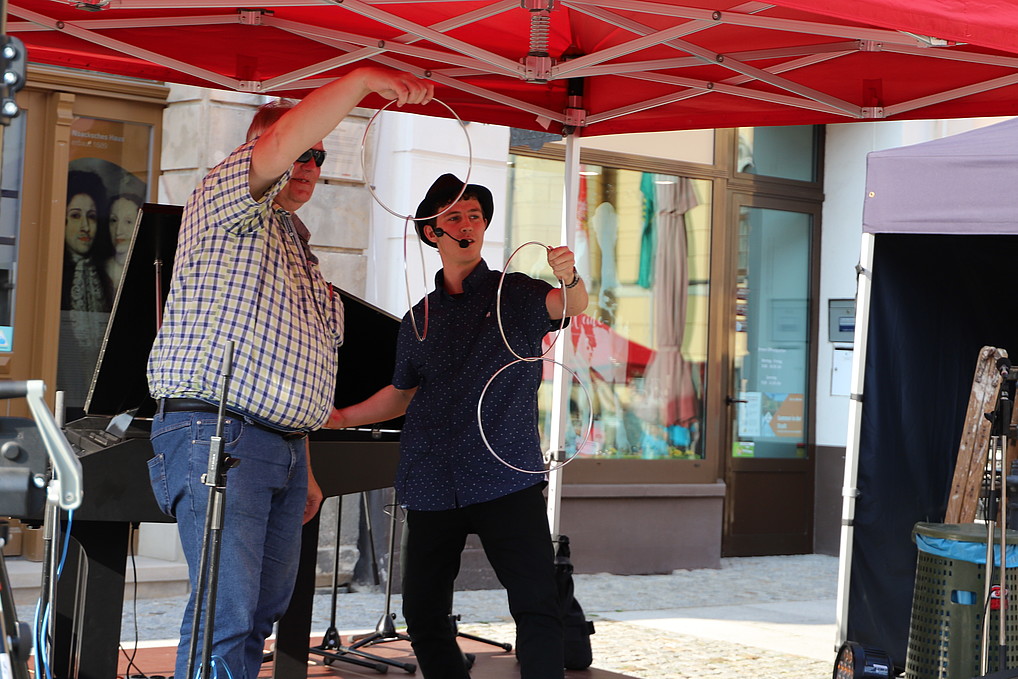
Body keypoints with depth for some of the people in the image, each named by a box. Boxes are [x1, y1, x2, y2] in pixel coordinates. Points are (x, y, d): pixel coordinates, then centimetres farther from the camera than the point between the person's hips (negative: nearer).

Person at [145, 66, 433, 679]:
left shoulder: (298, 247, 26)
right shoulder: (227, 202, 1)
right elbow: (281, 142, -23)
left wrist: (304, 467, 21)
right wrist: (363, 79, -28)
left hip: (284, 445, 9)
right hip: (217, 432, -9)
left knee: (265, 609, 7)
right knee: (226, 612, -16)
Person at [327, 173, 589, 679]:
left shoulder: (513, 293, 6)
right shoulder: (419, 320, 17)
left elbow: (569, 306, -15)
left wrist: (569, 277, -37)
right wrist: (341, 418, 20)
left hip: (505, 479, -4)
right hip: (432, 487, 4)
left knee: (537, 608, -14)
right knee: (423, 617, 4)